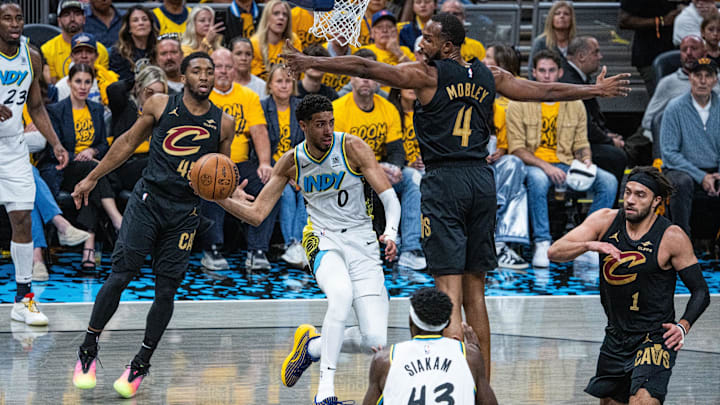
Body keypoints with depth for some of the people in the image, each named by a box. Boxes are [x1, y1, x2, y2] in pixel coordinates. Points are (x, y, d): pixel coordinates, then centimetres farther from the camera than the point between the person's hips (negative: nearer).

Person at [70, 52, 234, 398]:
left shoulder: (223, 123, 5)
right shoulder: (160, 105, 1)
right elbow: (129, 142, 10)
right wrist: (92, 178, 11)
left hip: (185, 211, 2)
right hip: (148, 199, -2)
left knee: (166, 289, 1)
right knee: (120, 276, -8)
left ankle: (141, 364, 15)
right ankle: (88, 350, 5)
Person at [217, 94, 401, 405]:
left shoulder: (352, 147, -8)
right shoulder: (292, 162, 0)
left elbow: (390, 198, -10)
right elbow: (256, 214, 4)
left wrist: (390, 232, -29)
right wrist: (221, 199, -14)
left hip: (363, 245, 0)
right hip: (323, 241, 0)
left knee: (375, 341, -14)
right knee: (341, 293, -38)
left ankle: (313, 347, 17)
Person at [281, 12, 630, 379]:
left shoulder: (427, 74, -3)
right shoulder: (490, 77, 12)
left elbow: (365, 68, -8)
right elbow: (545, 91, 23)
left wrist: (311, 62, -5)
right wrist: (597, 89, 37)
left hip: (444, 180, -5)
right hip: (481, 179, 5)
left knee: (449, 288, -8)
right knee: (475, 292, 12)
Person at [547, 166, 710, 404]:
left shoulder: (672, 238, -12)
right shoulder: (605, 221, -3)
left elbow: (700, 291, -6)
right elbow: (554, 252, -8)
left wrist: (683, 326, -24)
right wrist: (589, 245, -27)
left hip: (656, 337, -6)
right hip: (616, 337, 6)